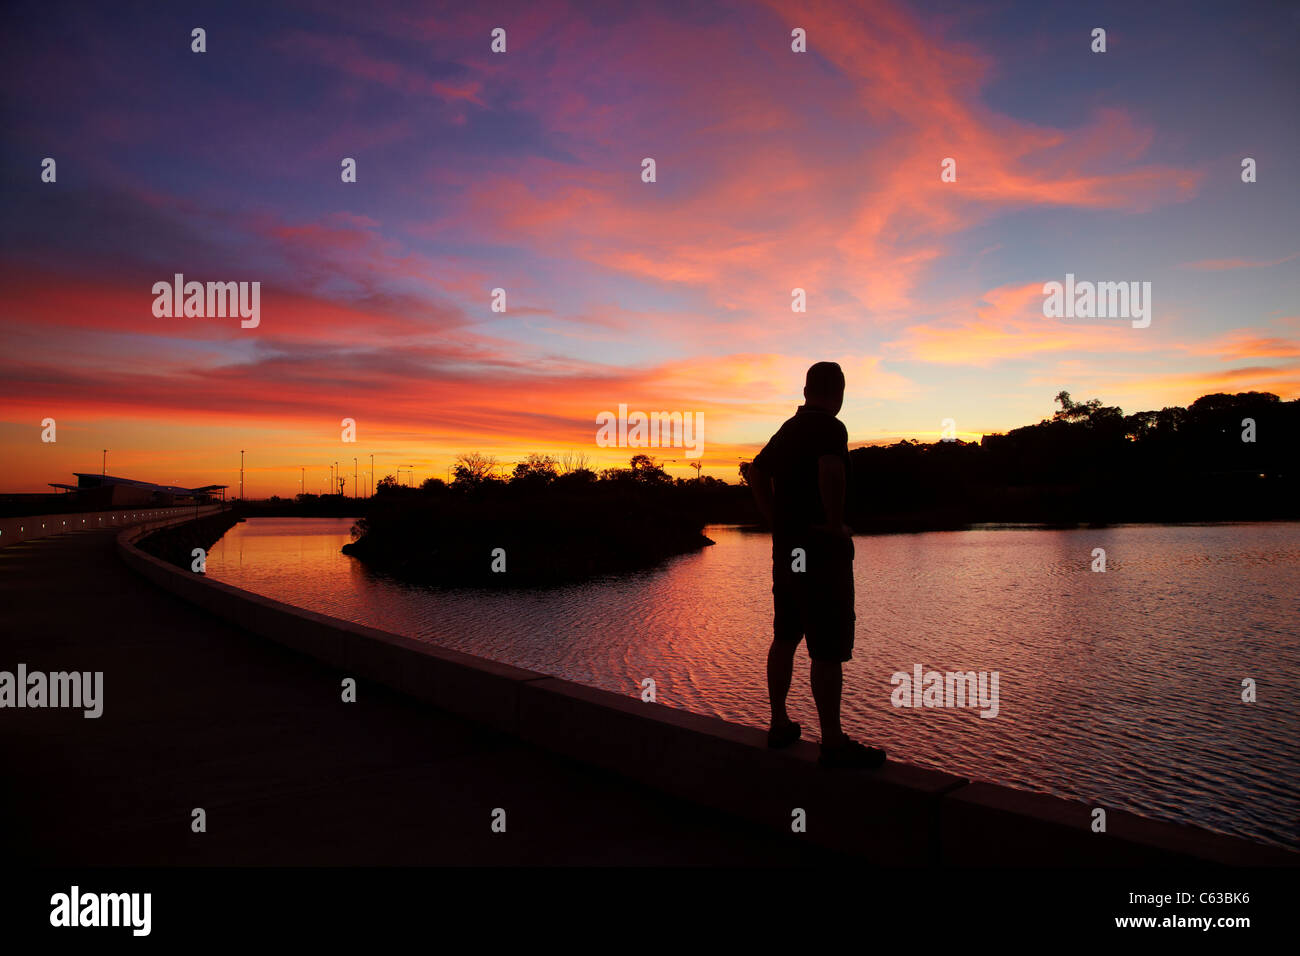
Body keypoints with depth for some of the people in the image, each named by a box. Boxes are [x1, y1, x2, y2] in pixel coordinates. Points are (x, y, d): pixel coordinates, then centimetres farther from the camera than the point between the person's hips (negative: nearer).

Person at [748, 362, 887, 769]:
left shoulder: (786, 430, 13)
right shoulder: (830, 428, -13)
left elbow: (756, 472, 25)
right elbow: (831, 469, -34)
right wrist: (836, 523, -21)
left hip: (786, 547, 9)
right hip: (821, 548, -9)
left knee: (785, 636, 16)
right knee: (828, 648, -3)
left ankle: (780, 724, 26)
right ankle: (833, 743, 3)